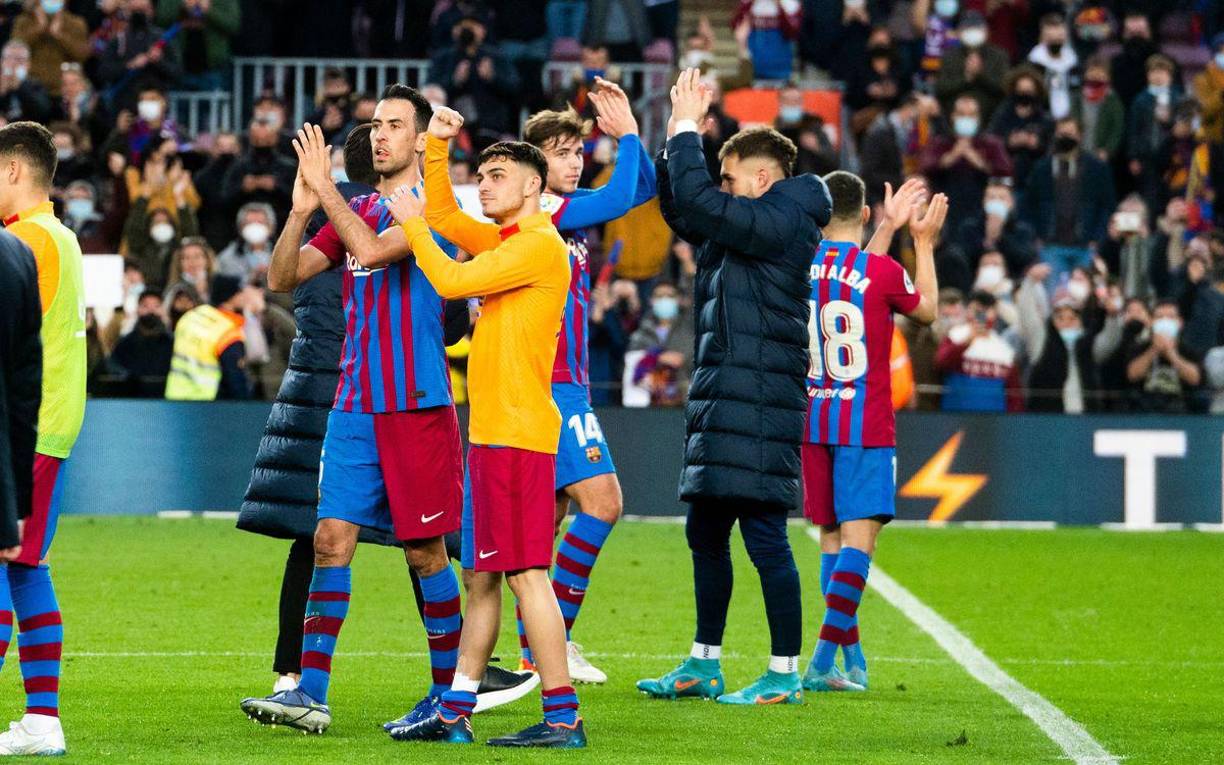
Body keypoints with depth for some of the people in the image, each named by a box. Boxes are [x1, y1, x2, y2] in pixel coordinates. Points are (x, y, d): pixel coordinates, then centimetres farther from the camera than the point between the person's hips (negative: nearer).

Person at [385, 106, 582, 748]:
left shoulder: (541, 244, -10)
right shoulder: (506, 241, 18)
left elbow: (451, 281, -15)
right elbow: (444, 214, 29)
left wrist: (412, 221, -1)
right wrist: (438, 146, 16)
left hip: (519, 431, -10)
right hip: (491, 430, 10)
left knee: (524, 572, -12)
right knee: (481, 575, 12)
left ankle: (563, 718, -13)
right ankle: (455, 712, 16)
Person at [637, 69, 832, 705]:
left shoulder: (783, 222, -11)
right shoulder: (747, 228, 18)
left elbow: (698, 203, -21)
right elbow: (681, 207, 30)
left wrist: (685, 129, -10)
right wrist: (675, 136, 19)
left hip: (760, 402, -10)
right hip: (721, 401, 10)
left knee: (764, 534, -9)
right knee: (705, 533, 15)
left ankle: (785, 674, -6)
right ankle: (703, 664, 23)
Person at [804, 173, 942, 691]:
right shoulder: (884, 272, -10)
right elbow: (926, 311, 11)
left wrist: (890, 226, 30)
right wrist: (924, 243, 21)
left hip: (811, 420, 5)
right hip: (866, 425, -5)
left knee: (830, 536, 13)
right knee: (859, 537, -7)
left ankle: (852, 658, 15)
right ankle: (824, 661, -19)